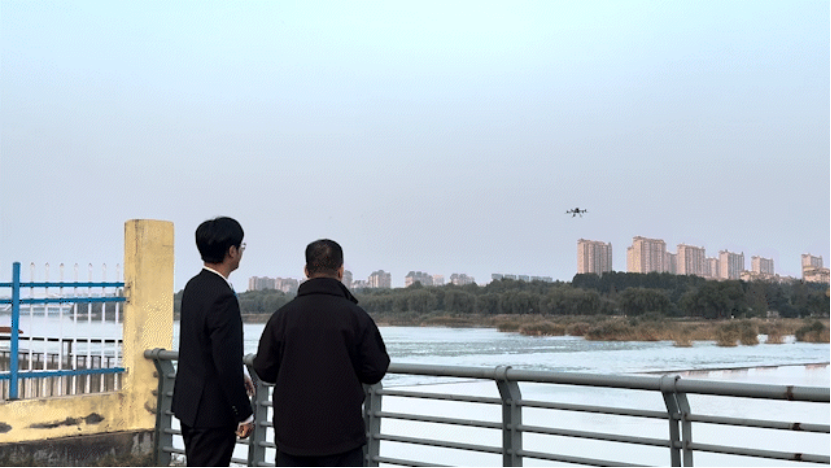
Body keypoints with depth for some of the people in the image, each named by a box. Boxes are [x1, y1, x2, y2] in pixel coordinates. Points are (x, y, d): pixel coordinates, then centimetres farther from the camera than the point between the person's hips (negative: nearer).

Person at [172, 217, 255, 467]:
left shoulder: (194, 286, 5)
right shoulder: (223, 298, -24)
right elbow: (228, 363, -24)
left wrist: (237, 378, 21)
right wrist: (245, 415, -15)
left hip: (189, 400, 9)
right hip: (212, 409, -9)